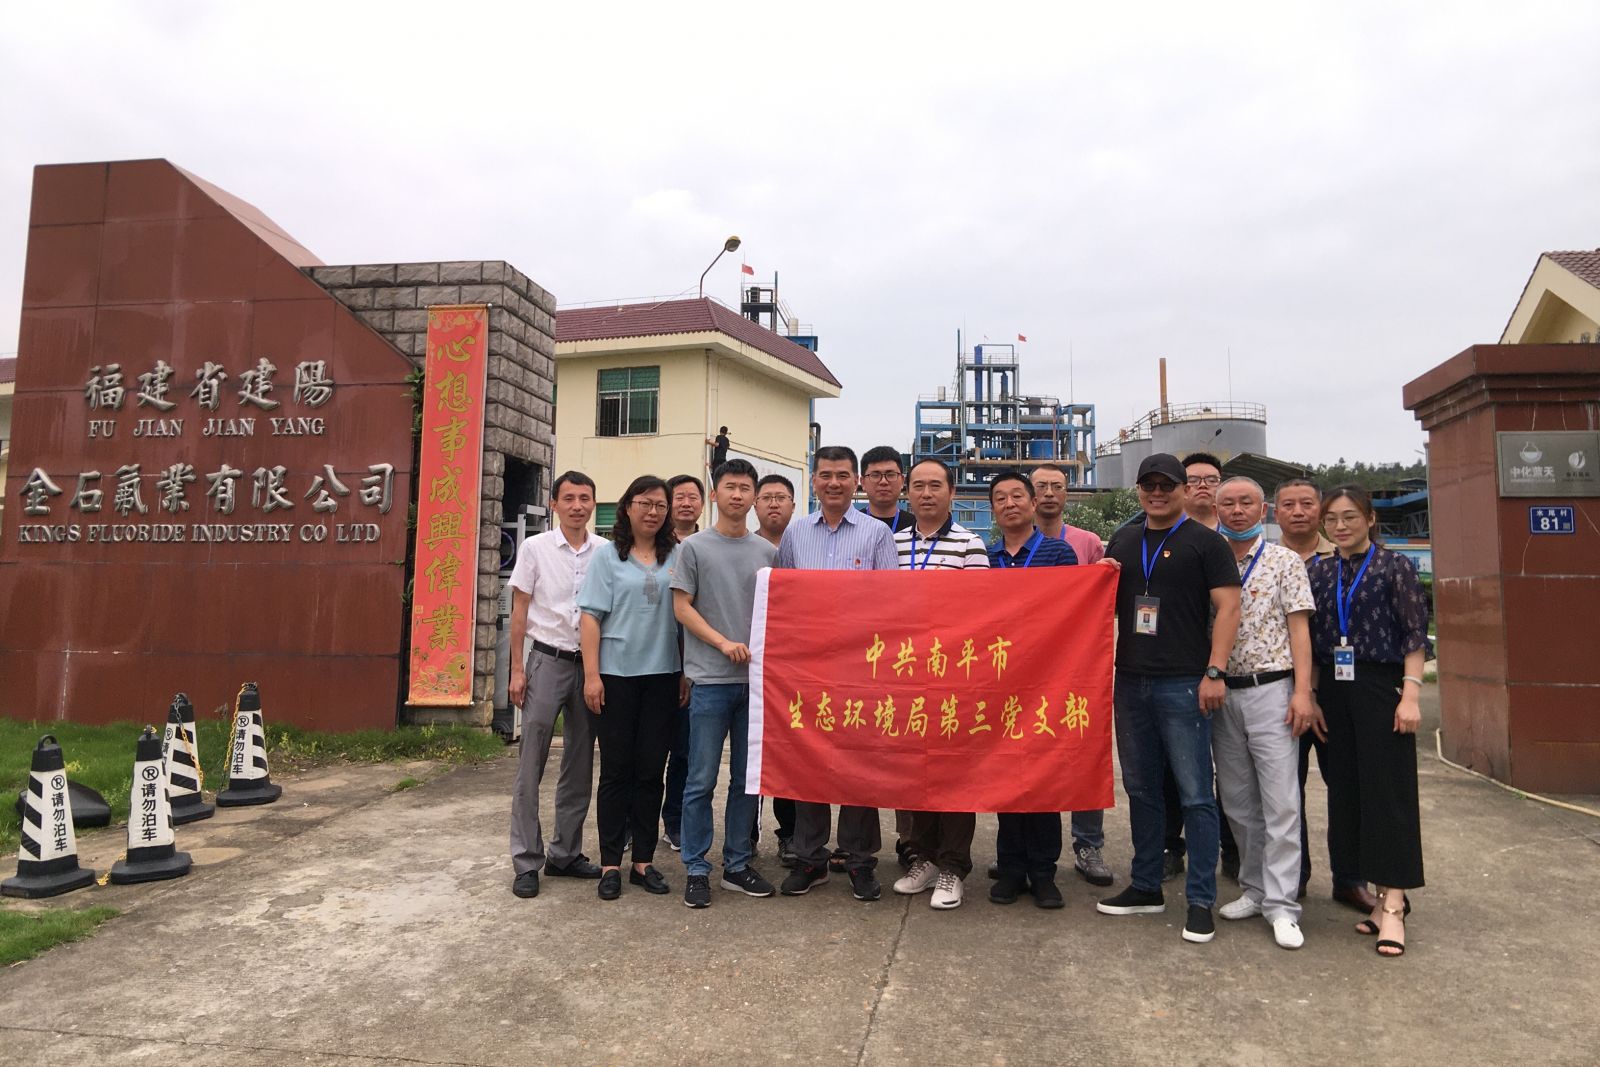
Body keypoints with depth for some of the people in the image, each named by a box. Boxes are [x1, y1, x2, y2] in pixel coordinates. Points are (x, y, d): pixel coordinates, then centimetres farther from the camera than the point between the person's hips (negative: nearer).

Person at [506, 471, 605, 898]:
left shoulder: (605, 552, 3)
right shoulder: (535, 548, -1)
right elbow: (519, 610, 1)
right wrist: (517, 669, -5)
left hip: (590, 663, 3)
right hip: (548, 660, -3)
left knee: (580, 768, 10)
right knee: (531, 767, -2)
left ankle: (566, 853, 23)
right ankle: (526, 862, 8)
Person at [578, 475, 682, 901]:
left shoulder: (677, 557, 7)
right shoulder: (608, 557, 2)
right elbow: (590, 617, -1)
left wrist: (688, 672, 4)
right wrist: (592, 674, -8)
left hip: (662, 674, 2)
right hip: (616, 674, -2)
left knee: (651, 770, 8)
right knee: (616, 770, 5)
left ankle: (644, 860, 19)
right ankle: (610, 864, 15)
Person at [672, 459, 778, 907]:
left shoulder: (766, 551, 11)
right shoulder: (694, 547, 1)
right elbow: (682, 607, -2)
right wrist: (723, 642, -12)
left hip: (756, 677, 4)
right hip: (710, 679, -4)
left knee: (747, 778, 11)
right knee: (702, 780, 0)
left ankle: (737, 865, 23)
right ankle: (696, 870, 12)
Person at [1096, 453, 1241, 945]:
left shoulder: (1204, 542, 0)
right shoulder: (1123, 541, 15)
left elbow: (1227, 608, -6)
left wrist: (1213, 672, -15)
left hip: (1183, 685, -5)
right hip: (1130, 682, 6)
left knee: (1195, 794, -1)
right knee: (1140, 789, 13)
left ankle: (1201, 901, 9)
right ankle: (1146, 887, 25)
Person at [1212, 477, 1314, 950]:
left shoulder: (1285, 562, 1)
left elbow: (1298, 629, -3)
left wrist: (1302, 690, -12)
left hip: (1270, 690, -3)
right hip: (1222, 693, 4)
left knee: (1280, 801, -4)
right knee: (1238, 800, 11)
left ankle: (1281, 904, 2)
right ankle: (1255, 888, 23)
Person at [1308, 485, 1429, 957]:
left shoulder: (1395, 566, -1)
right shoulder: (1319, 572, 10)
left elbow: (1415, 635, -5)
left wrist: (1410, 695, -13)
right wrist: (1311, 695, 7)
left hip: (1380, 687, -5)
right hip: (1333, 692, 5)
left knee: (1387, 792, -4)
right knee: (1347, 790, 7)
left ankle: (1392, 906, 1)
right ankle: (1385, 893, 20)